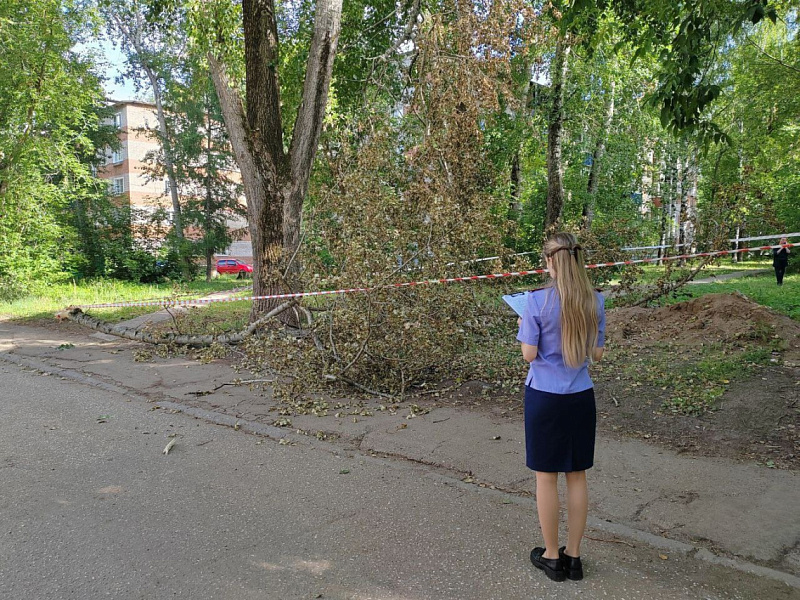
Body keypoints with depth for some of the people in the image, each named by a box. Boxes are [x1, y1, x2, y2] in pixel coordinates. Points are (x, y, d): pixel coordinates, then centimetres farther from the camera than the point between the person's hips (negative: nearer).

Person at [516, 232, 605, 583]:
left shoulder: (537, 301, -15)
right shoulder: (595, 301, -2)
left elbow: (529, 354, -12)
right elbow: (597, 354, 4)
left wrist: (524, 327, 6)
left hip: (545, 397, -4)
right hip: (581, 397, 4)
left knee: (546, 476, 9)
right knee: (577, 476, 14)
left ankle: (552, 557, 22)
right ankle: (574, 556, 25)